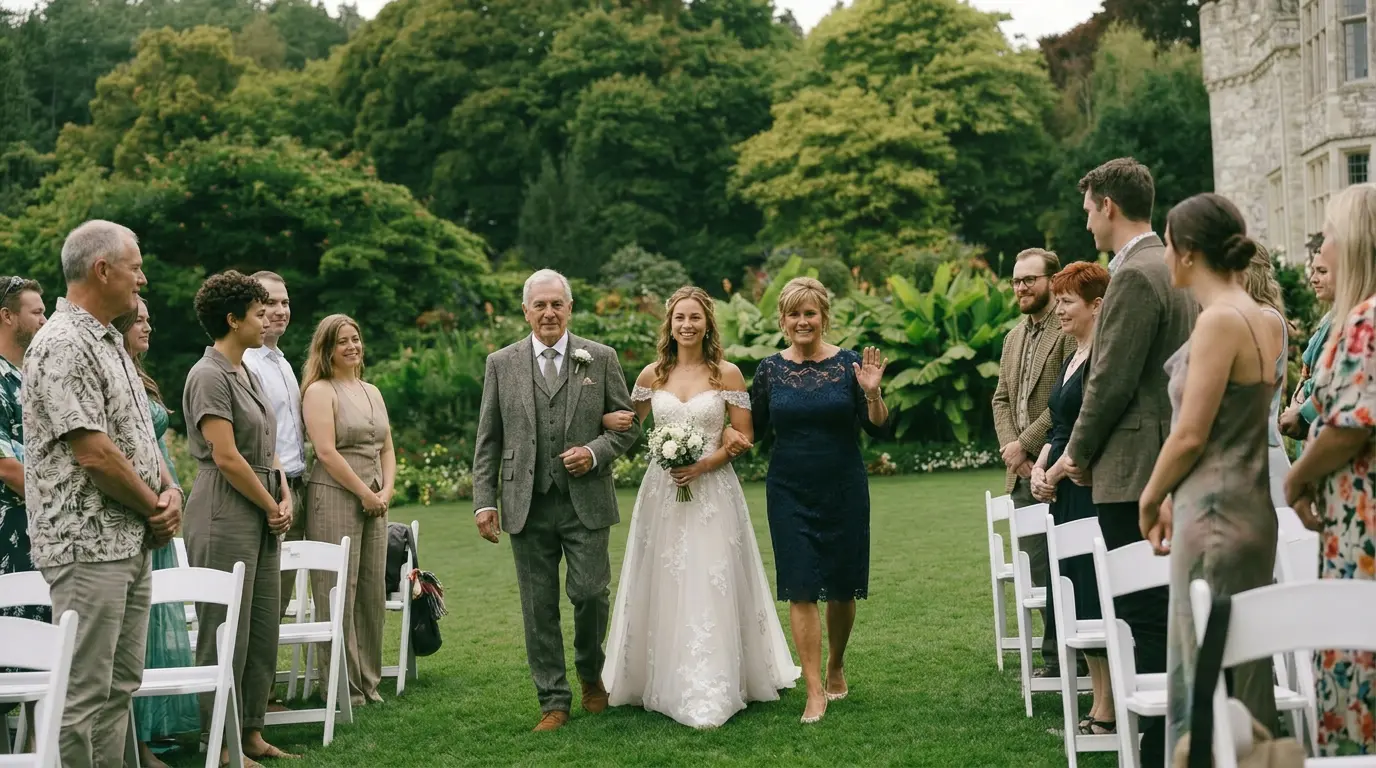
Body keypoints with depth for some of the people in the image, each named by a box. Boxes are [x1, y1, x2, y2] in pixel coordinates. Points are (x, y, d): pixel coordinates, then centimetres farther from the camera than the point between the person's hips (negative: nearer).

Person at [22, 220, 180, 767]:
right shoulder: (63, 346, -15)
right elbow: (93, 453, -20)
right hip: (87, 544, -10)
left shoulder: (109, 343, 17)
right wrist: (153, 506, -8)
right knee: (86, 691, -4)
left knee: (120, 684, 14)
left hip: (132, 543, 10)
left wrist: (171, 491, 3)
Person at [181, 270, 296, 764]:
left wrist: (285, 499, 3)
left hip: (263, 516, 9)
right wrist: (272, 506, -9)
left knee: (264, 628, 11)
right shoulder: (209, 376, -12)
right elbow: (227, 457, -17)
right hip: (226, 515, -9)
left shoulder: (247, 373, 16)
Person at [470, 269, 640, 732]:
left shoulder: (601, 359, 5)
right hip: (528, 504, 1)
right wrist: (484, 501, 0)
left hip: (586, 501, -1)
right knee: (539, 607, 4)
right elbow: (487, 440, 7)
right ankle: (553, 701, 16)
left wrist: (595, 451, -10)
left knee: (590, 592, -4)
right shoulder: (501, 364, 6)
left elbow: (628, 424, 8)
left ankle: (590, 672, 26)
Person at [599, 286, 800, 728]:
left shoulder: (727, 374, -1)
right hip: (662, 489, 3)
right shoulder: (652, 375, 7)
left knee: (710, 588, -5)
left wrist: (705, 464, -14)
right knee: (663, 588, 6)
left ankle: (710, 696, 0)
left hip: (712, 489, -3)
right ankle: (664, 684, 18)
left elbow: (744, 437, -1)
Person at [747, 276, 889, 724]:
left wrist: (872, 393, -22)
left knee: (842, 586, 10)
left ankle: (835, 667, 34)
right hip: (790, 493, 0)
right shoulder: (770, 369, 2)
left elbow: (877, 427, -6)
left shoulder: (849, 363, -3)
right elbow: (754, 429, 9)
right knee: (800, 590, -5)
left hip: (844, 490, 0)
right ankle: (815, 692, 0)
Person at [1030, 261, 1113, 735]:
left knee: (1093, 597, -6)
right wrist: (1039, 469, 6)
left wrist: (1056, 473, -11)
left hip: (1093, 491, -10)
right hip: (1066, 494, 10)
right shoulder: (1072, 358, 17)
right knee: (1077, 599, 11)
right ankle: (1098, 708, 18)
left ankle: (1106, 712, 1)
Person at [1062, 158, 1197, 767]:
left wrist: (1079, 452, -3)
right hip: (1175, 465, 10)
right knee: (1167, 609, 15)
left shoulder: (1134, 276, -15)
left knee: (1144, 613, -5)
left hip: (1135, 470, -10)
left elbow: (1111, 381, -17)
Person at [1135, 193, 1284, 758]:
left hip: (1215, 514, -9)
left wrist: (1151, 498, -1)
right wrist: (1175, 499, 17)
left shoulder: (1220, 321, -16)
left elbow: (1191, 435, -17)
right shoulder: (1264, 321, 11)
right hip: (1249, 506, 9)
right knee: (1241, 673, 15)